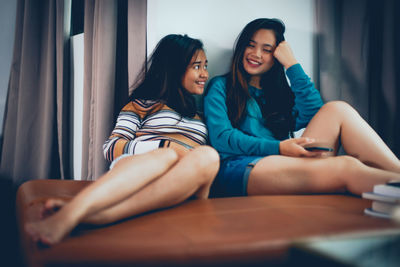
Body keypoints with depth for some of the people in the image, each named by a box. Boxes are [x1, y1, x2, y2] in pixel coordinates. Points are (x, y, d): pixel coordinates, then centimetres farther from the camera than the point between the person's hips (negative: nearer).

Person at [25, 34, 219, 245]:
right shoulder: (143, 103, 17)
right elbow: (111, 147, 4)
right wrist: (164, 146, -9)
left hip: (185, 190, 3)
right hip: (136, 174, -2)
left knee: (207, 156, -32)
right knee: (169, 155, -36)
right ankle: (74, 209, -57)